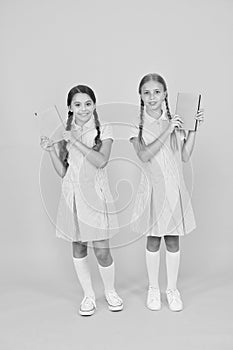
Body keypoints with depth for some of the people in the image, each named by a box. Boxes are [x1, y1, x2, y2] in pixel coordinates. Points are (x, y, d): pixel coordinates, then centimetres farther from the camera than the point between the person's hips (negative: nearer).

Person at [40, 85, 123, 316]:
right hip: (72, 195, 3)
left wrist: (76, 141, -17)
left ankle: (110, 292, 27)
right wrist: (51, 150, -8)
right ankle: (88, 295, 30)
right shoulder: (64, 134, 7)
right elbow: (62, 172, 5)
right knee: (78, 247, 11)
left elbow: (101, 161, -16)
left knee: (102, 251, -1)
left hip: (96, 195, -3)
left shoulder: (104, 131, 0)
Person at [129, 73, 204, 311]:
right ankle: (153, 289, 27)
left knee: (173, 240, 8)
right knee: (153, 241, 8)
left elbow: (185, 157, 2)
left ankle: (172, 289, 25)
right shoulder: (137, 125, -3)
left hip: (174, 189, 2)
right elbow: (144, 156, -18)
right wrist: (166, 132, -22)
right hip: (152, 189, -1)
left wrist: (193, 129, -5)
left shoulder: (175, 122, 4)